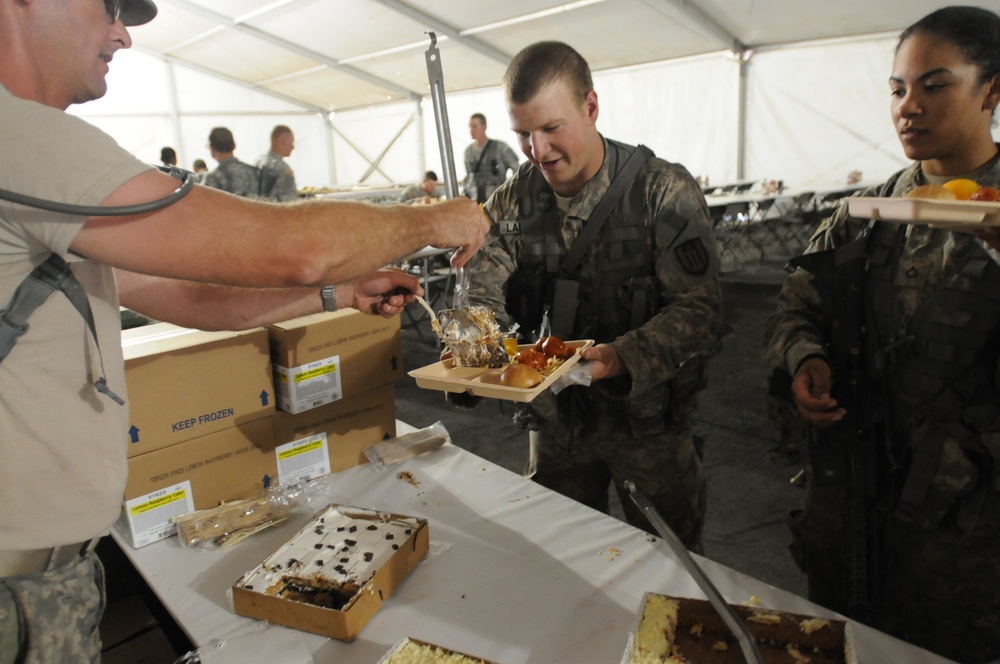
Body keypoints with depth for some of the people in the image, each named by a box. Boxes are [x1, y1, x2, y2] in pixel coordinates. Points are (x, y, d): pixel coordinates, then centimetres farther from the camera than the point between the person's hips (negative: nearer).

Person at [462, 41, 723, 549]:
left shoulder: (665, 191, -13)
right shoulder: (512, 201, -1)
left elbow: (698, 308, -18)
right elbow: (484, 298, 0)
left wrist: (622, 358, -33)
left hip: (648, 418, -3)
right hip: (554, 420, 3)